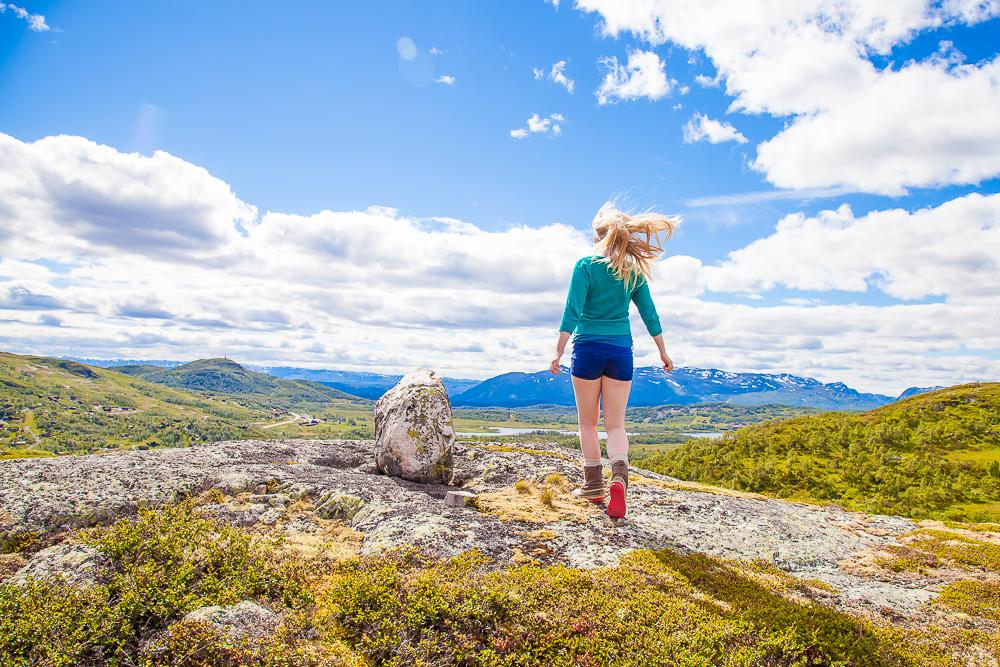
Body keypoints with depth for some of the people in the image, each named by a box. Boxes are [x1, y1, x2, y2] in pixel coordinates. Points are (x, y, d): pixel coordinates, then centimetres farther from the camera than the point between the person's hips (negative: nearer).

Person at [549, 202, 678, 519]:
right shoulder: (633, 271, 6)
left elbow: (572, 311, -12)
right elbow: (649, 315, 9)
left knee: (588, 422, 11)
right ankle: (619, 476, -18)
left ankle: (594, 485, 18)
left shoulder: (586, 265, -5)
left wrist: (558, 351, -11)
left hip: (588, 349, -3)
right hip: (621, 351, 3)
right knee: (615, 424, 6)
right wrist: (663, 353, 19)